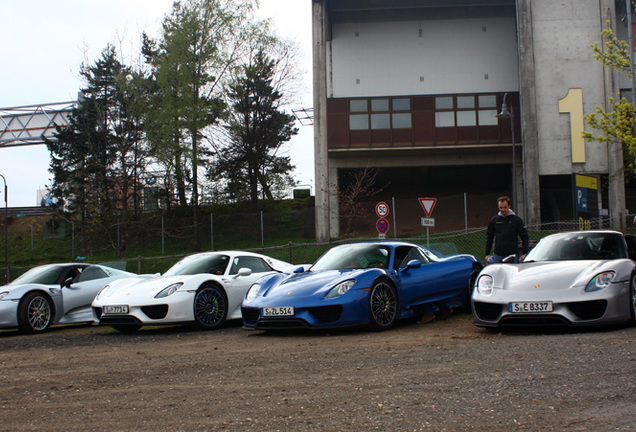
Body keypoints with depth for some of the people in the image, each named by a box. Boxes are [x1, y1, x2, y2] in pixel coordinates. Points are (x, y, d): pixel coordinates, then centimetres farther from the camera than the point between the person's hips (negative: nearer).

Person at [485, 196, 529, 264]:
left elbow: (524, 237, 3)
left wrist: (524, 253, -5)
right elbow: (489, 237, 16)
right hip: (497, 255, 2)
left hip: (513, 256, -2)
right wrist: (487, 254, 9)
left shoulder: (517, 219, 2)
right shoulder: (494, 220, 9)